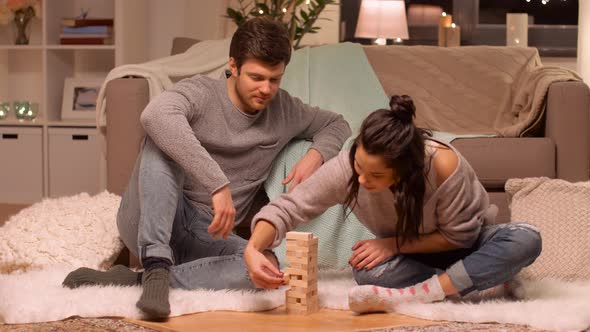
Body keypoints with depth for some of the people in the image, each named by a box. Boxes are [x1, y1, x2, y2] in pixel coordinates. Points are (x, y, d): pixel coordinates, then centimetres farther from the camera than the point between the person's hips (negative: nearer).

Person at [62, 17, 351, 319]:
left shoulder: (284, 110, 8)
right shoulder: (202, 93, -10)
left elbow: (337, 125, 23)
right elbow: (155, 115, -33)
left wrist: (315, 155, -2)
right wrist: (218, 184, -39)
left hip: (207, 236, 4)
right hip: (147, 225, -4)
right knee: (164, 139, -30)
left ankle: (132, 280, -29)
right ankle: (157, 265, -39)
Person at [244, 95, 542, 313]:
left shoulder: (442, 164, -35)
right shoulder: (346, 167, -28)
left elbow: (459, 236, -22)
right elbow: (287, 207, -24)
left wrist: (394, 244, -28)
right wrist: (253, 249, -41)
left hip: (464, 243, -1)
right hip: (411, 256, 1)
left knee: (526, 239, -33)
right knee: (368, 273, -34)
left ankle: (411, 295, -34)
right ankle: (484, 280, -21)